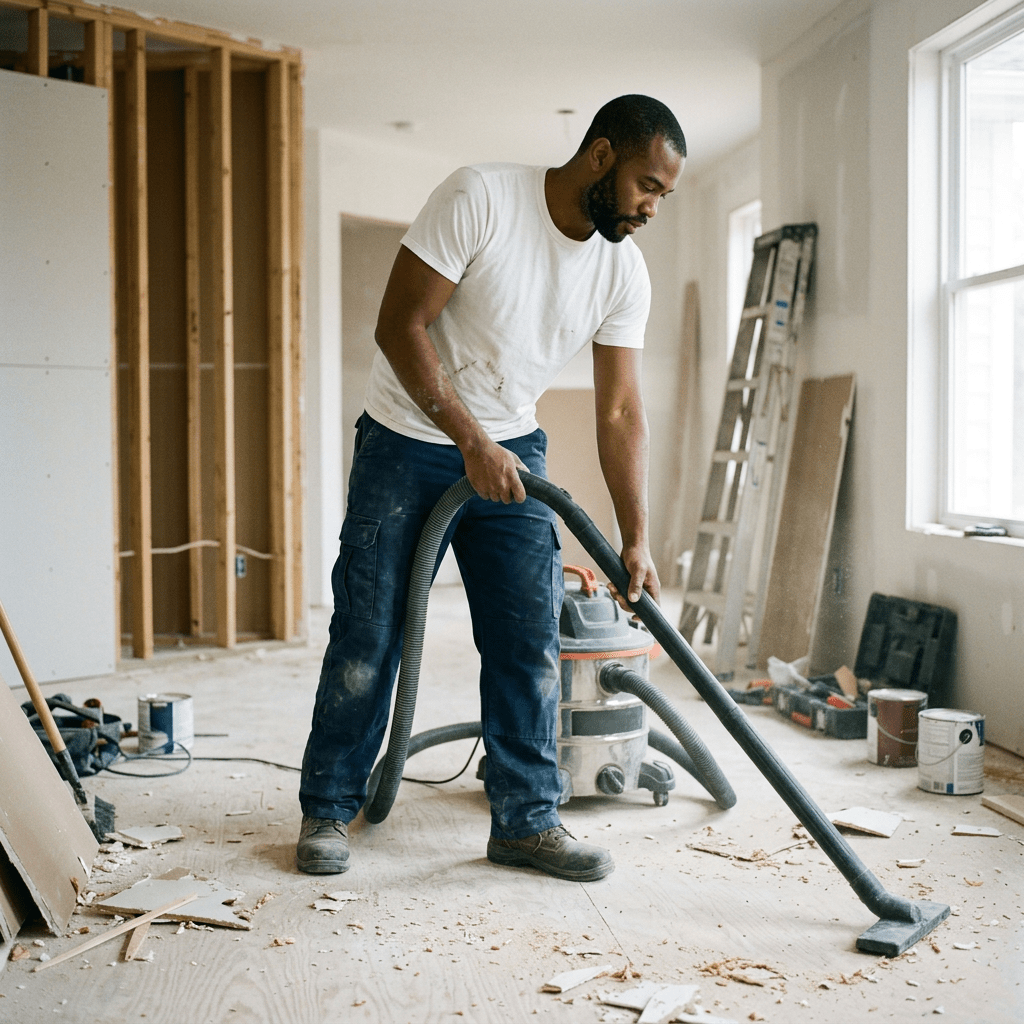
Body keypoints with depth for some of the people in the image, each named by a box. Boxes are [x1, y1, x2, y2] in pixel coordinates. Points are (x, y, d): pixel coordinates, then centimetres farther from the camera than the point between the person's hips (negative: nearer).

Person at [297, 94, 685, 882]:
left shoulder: (624, 270, -5)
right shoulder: (479, 198, -21)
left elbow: (621, 412, -3)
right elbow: (399, 325, -21)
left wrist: (636, 538, -9)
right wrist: (471, 441, -23)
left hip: (513, 452, 5)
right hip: (407, 442, -4)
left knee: (531, 642, 1)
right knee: (368, 634, 0)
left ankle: (526, 821, 13)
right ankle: (328, 810, 15)